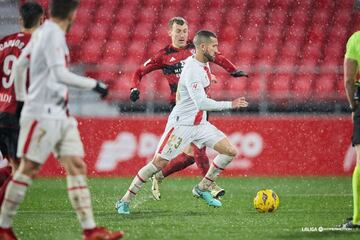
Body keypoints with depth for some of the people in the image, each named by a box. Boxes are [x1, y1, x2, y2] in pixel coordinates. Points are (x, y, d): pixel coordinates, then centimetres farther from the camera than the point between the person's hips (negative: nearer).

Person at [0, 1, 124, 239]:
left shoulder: (42, 32, 14)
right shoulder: (53, 34, -14)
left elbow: (19, 66, 21)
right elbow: (60, 74, -23)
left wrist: (22, 98, 29)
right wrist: (94, 84, -17)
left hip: (59, 114, 9)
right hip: (43, 113, -9)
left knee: (77, 167, 2)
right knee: (29, 168, -4)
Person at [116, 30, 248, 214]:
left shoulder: (203, 63, 5)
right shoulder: (192, 70, -24)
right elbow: (201, 103, -32)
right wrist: (230, 105, -28)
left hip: (200, 123, 9)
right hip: (182, 124, -9)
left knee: (230, 151, -1)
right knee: (158, 163, -6)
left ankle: (203, 189, 11)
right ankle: (125, 201, 5)